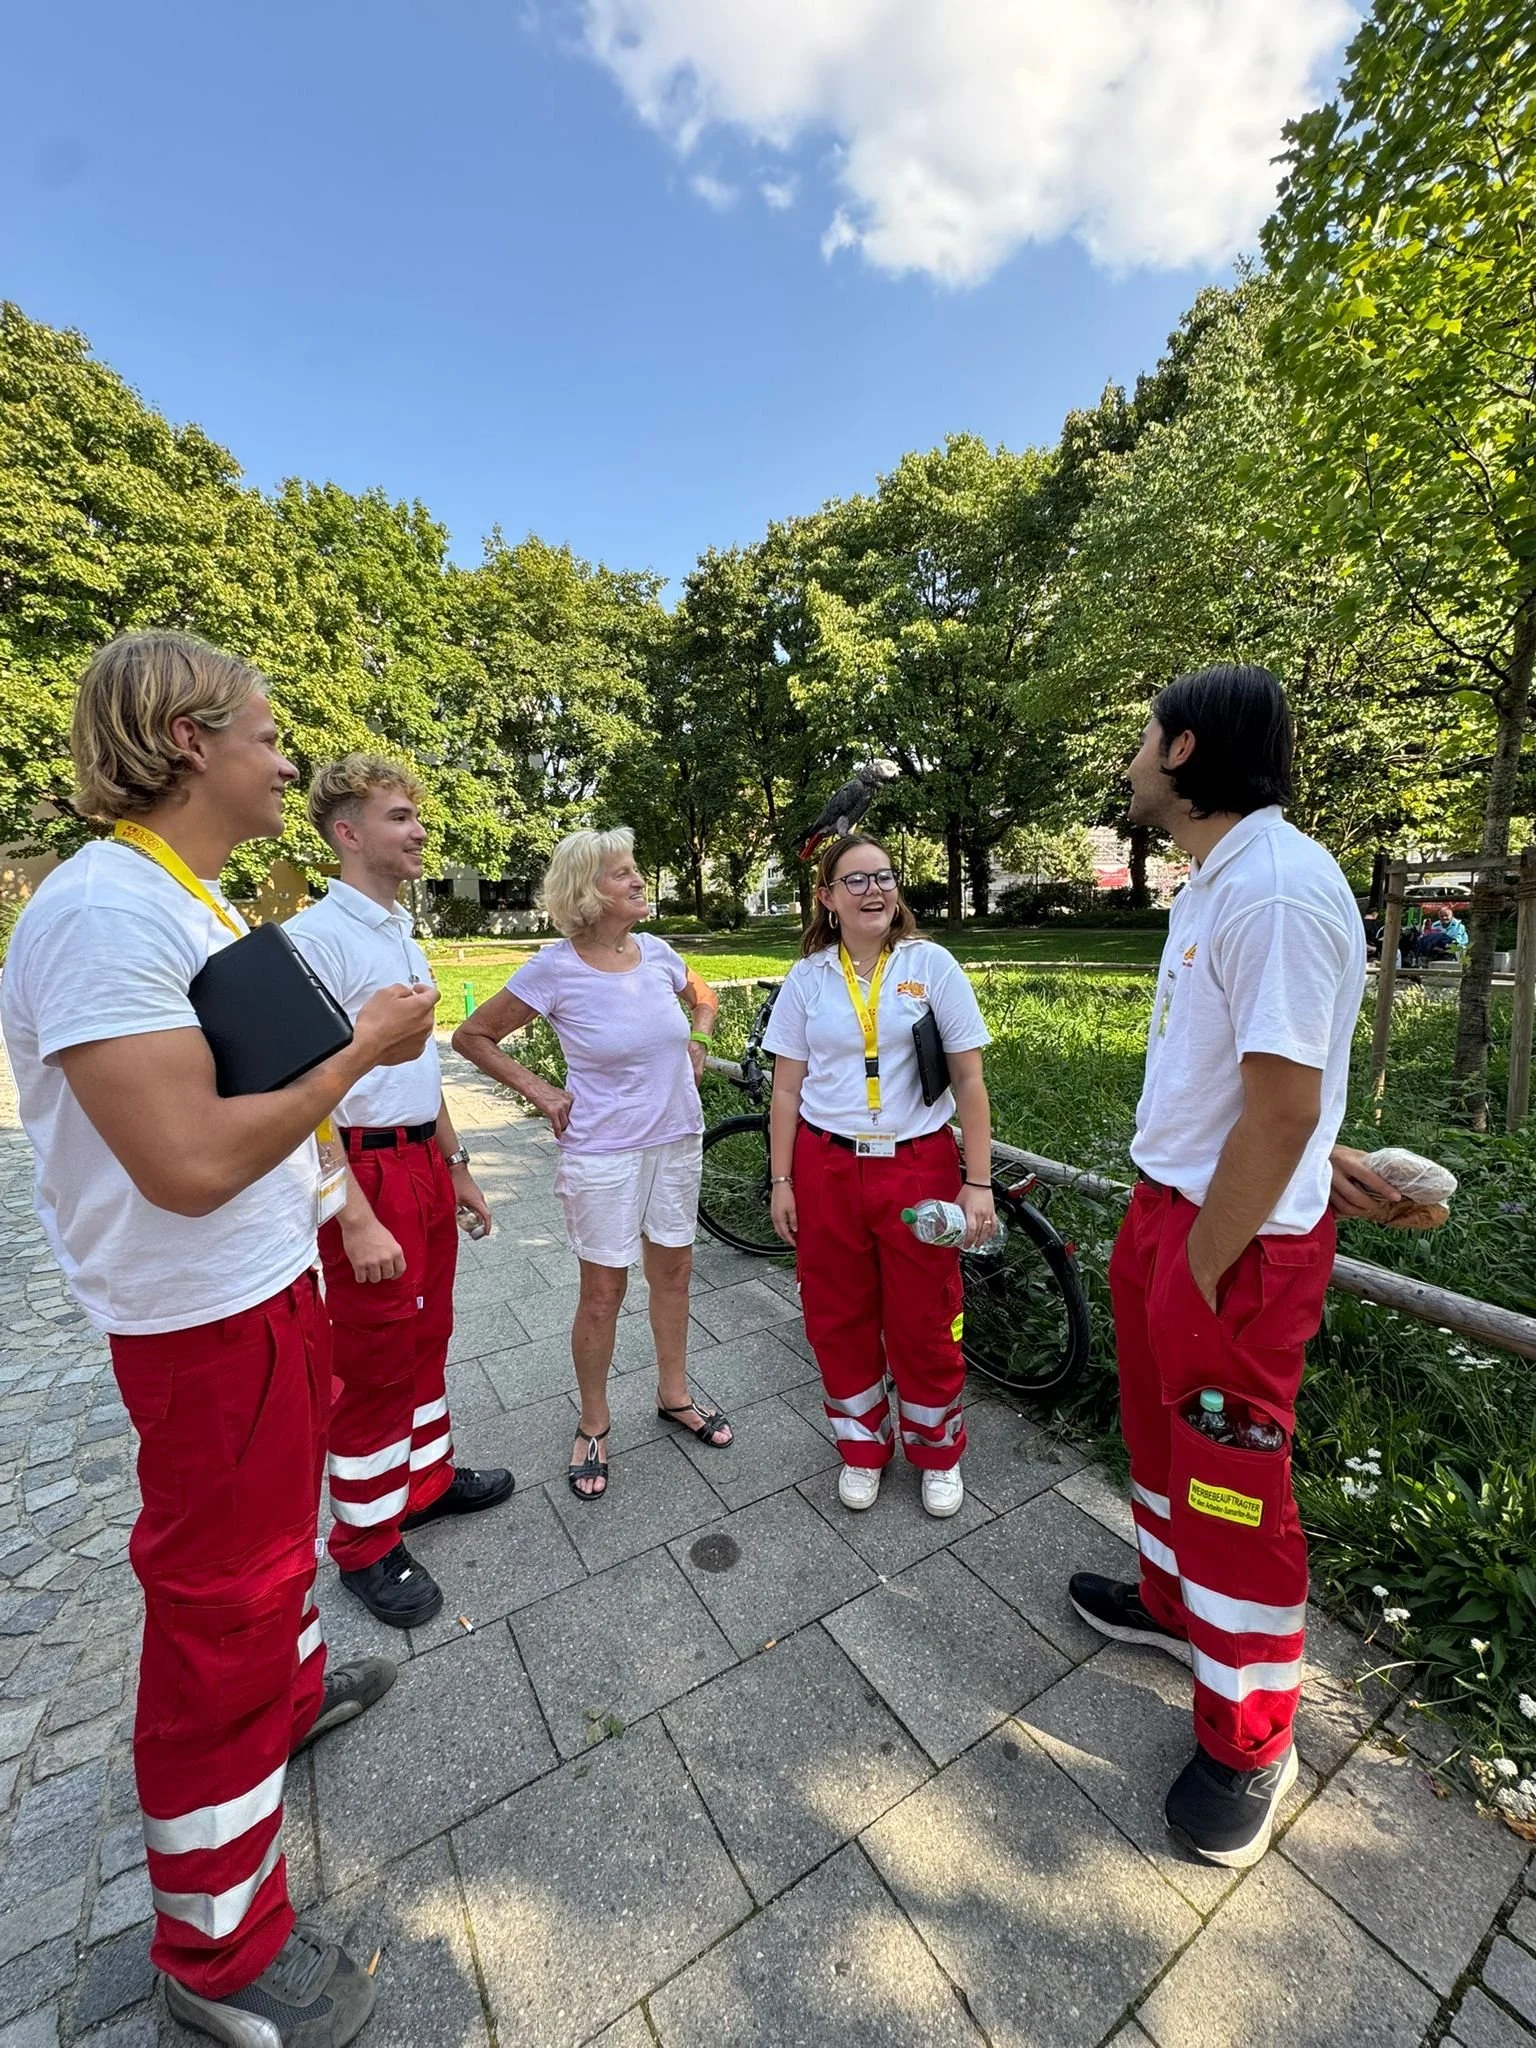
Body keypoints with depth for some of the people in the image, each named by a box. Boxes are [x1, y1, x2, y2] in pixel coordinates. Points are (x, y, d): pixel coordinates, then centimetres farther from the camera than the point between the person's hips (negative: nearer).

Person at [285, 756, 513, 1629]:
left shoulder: (405, 936, 12)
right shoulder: (314, 937, -15)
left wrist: (457, 1165, 18)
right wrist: (356, 1219, -22)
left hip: (426, 1163, 8)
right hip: (365, 1171, -8)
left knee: (427, 1339, 21)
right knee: (374, 1361, 7)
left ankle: (428, 1475, 42)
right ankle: (366, 1542, 29)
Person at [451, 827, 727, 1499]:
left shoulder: (655, 952, -2)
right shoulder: (555, 969, -14)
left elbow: (703, 995, 20)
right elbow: (472, 1036, -3)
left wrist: (697, 1044, 4)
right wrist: (540, 1093, -8)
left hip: (678, 1139, 5)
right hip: (603, 1152, -4)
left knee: (673, 1270, 17)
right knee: (604, 1293, 8)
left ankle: (674, 1395, 40)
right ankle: (593, 1425, 33)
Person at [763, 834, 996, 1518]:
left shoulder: (931, 964, -4)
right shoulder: (806, 978, 1)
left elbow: (969, 1081, -4)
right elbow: (787, 1088, 4)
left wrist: (979, 1183, -7)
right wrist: (782, 1181, 4)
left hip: (918, 1165, -2)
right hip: (828, 1168, 2)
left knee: (923, 1321, 10)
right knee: (838, 1317, 14)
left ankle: (937, 1450, 38)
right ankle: (863, 1446, 39)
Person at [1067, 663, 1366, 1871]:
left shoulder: (1278, 890, -23)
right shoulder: (1212, 881, 9)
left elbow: (1283, 1111, -25)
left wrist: (1201, 1275, -16)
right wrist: (1157, 1236, 14)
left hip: (1239, 1242, -9)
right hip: (1168, 1205, 9)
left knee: (1234, 1482, 10)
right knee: (1163, 1428, 26)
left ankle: (1250, 1745, 35)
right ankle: (1173, 1603, 51)